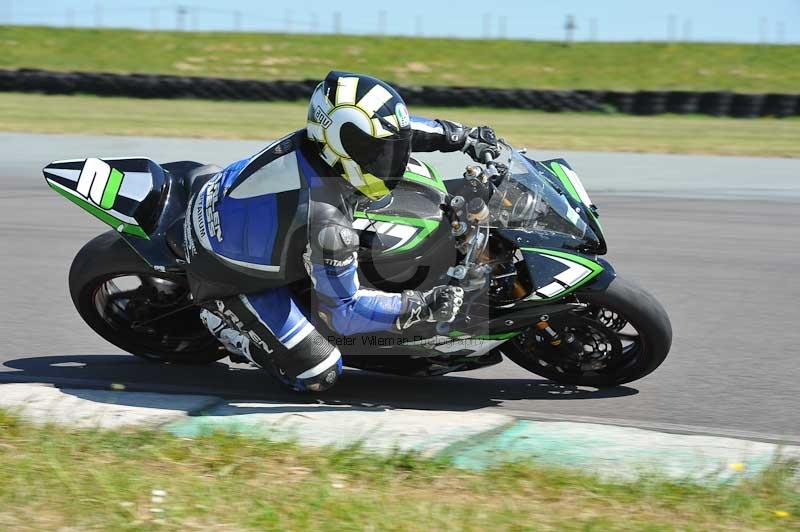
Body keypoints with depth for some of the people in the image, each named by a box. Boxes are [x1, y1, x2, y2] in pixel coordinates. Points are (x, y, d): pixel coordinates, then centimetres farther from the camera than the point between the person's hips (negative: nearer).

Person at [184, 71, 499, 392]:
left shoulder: (316, 138, -17)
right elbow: (342, 313, -26)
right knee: (319, 375, -7)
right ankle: (220, 319, 8)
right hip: (224, 273, -8)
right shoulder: (326, 223, -38)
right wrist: (421, 306, -28)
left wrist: (461, 136, 5)